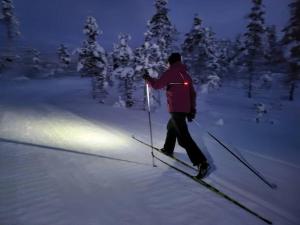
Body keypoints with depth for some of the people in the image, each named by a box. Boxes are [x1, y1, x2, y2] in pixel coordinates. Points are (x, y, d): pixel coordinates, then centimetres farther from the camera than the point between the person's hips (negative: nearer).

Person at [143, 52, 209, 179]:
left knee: (183, 137, -11)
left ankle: (201, 162, -17)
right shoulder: (186, 74, 18)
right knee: (171, 126, 30)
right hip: (185, 109, 9)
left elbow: (157, 85, -7)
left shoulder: (170, 72, -4)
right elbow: (193, 93, 17)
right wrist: (192, 109, 20)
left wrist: (147, 78, 11)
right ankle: (168, 149, 44)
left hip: (176, 109, -9)